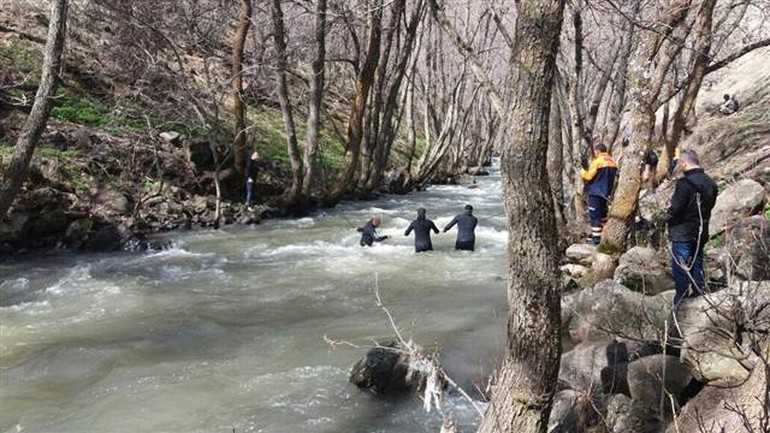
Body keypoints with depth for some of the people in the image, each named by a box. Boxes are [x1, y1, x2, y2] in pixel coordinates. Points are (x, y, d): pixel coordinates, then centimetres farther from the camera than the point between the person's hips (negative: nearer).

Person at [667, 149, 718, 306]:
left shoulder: (685, 183, -20)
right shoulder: (710, 183, 7)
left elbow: (676, 209, -20)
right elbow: (711, 205, 14)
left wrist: (670, 219, -2)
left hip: (683, 233, -8)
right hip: (701, 233, 8)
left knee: (680, 267, -1)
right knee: (697, 264, 18)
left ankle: (680, 302, 3)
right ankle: (698, 294, 27)